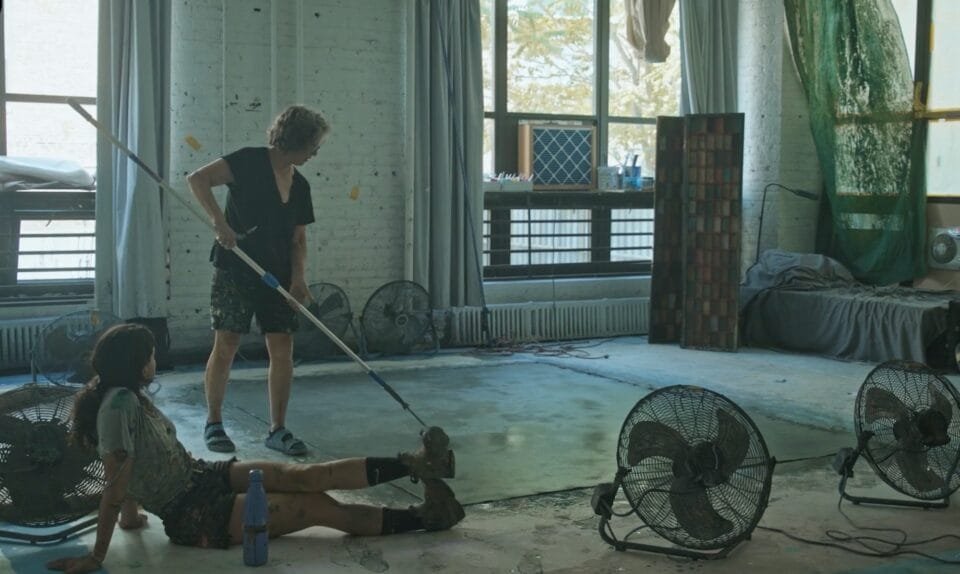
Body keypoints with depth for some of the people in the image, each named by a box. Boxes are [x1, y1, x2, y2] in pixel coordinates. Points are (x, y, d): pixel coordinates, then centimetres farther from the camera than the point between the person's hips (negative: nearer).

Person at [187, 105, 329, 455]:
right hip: (235, 271, -6)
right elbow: (198, 180, -16)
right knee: (226, 346, -4)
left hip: (277, 277, 6)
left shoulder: (300, 186, 11)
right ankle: (213, 424, 13)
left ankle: (277, 430, 10)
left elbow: (298, 240, 13)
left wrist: (297, 278, -2)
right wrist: (219, 221, -26)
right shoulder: (250, 162, -7)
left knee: (282, 349, 1)